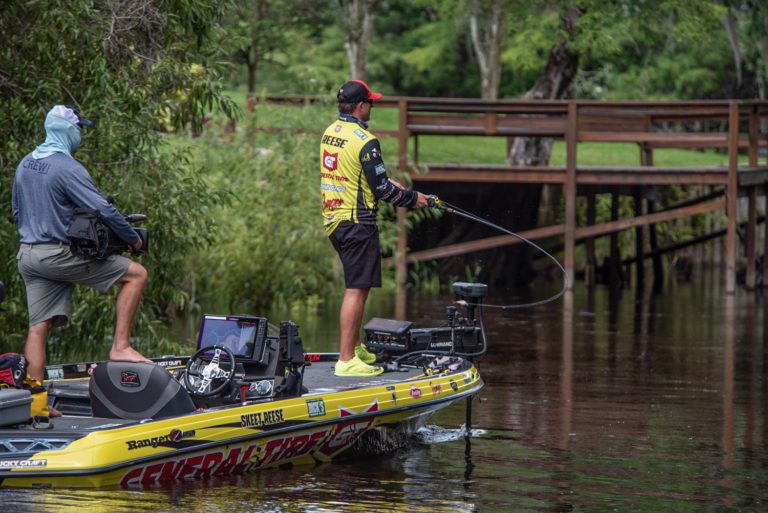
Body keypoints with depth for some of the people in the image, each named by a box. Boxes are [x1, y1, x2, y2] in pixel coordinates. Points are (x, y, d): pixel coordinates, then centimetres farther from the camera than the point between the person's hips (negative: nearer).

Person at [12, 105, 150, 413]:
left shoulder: (25, 165, 12)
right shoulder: (67, 168, -15)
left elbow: (17, 212, 23)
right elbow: (103, 210, -19)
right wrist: (134, 239, -7)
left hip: (28, 255, 8)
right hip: (58, 254, -8)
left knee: (39, 327, 7)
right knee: (135, 274, -3)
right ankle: (120, 346, -9)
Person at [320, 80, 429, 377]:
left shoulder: (329, 133, 10)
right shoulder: (364, 141, -17)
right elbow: (381, 189, -14)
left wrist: (387, 182, 22)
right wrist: (412, 199, 1)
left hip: (332, 220, 9)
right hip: (356, 222, -9)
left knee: (357, 286, 21)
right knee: (356, 289, -8)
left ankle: (355, 347, 30)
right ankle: (346, 360, -10)